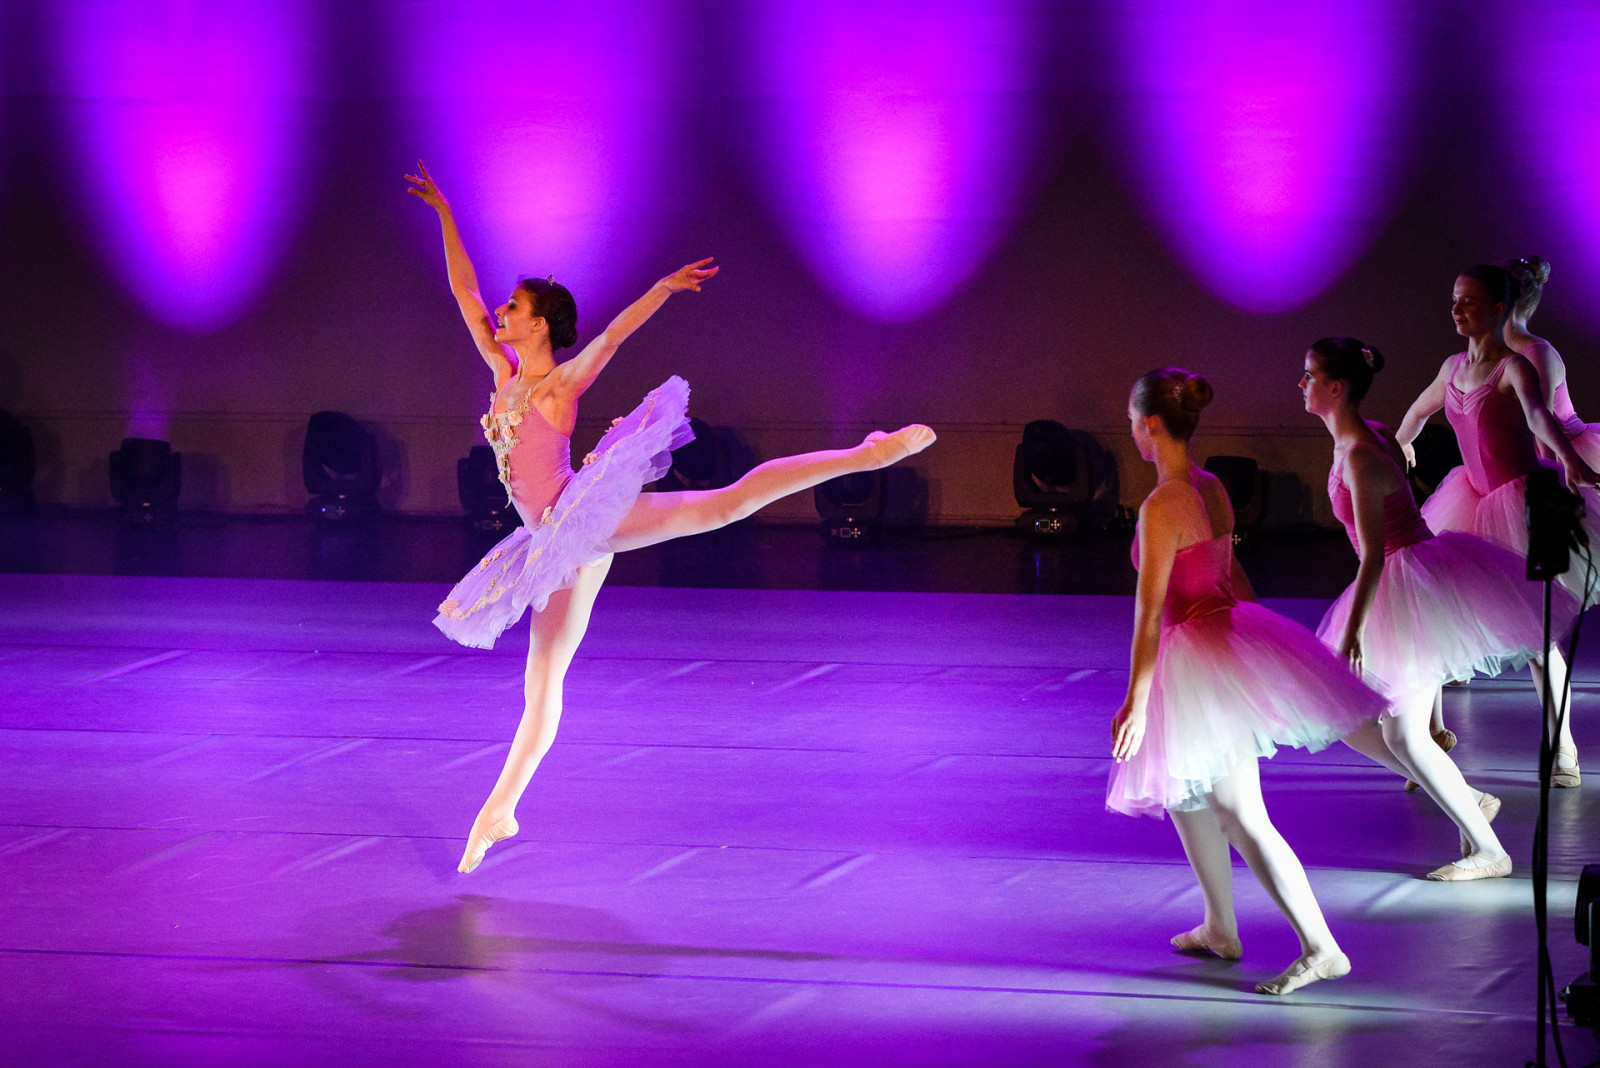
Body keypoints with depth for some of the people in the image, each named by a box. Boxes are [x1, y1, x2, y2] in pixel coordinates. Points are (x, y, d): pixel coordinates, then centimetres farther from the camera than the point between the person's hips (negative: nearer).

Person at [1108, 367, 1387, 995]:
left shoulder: (1162, 507, -19)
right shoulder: (1213, 490, 6)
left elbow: (1150, 611, -19)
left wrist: (1135, 702, -17)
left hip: (1197, 656, -9)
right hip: (1230, 634, 9)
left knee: (1242, 818, -6)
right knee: (1186, 795, 23)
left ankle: (1321, 948, -8)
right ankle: (1219, 929, 31)